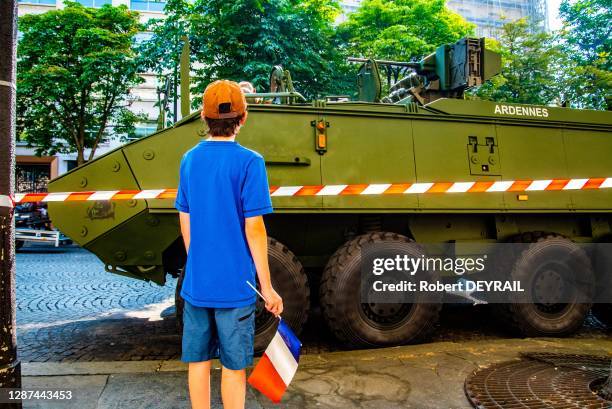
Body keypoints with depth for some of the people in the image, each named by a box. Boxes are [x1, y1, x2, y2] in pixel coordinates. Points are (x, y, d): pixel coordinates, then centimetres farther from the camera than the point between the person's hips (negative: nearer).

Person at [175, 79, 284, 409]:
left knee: (199, 361, 17)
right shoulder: (249, 162, -13)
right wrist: (267, 287, -8)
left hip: (195, 283, 5)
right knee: (233, 367, 9)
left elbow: (185, 224, 9)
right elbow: (253, 228, -15)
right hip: (234, 285, -5)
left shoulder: (189, 160, 4)